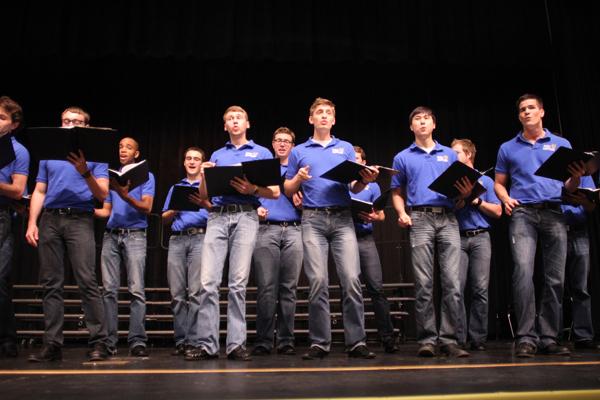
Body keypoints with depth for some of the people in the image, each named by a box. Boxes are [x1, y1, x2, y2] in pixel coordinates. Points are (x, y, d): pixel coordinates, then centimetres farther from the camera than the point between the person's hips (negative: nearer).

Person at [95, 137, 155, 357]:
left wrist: (126, 196, -20)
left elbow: (147, 207, -5)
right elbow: (106, 211, 19)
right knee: (109, 289, -2)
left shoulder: (145, 176, 8)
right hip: (111, 235, 4)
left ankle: (137, 341, -11)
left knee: (136, 289, -10)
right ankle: (109, 341, 2)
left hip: (134, 234, -4)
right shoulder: (112, 177, 21)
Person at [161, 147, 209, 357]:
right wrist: (175, 209, 1)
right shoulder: (175, 187, 26)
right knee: (177, 293, -1)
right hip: (177, 239, 4)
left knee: (196, 292, -10)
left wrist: (204, 204, -17)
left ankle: (194, 340, -9)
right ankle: (180, 340, 3)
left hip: (200, 237, -3)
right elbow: (165, 218, 22)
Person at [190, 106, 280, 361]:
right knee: (207, 281, -8)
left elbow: (275, 192, 6)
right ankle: (206, 344, -3)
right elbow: (203, 195, 20)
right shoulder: (217, 155, 23)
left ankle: (236, 344, 0)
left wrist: (253, 189, -13)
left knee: (238, 282, -7)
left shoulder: (262, 153, 14)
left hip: (245, 216, -2)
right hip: (217, 216, 3)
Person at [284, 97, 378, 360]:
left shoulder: (346, 148, 18)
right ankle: (319, 343, 3)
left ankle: (356, 341, -2)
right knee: (318, 281, -6)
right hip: (313, 219, 0)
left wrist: (365, 180, -9)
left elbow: (354, 187, 13)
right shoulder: (299, 152, 17)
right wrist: (299, 178, -6)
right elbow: (287, 190, 15)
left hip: (342, 218, 1)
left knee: (352, 279, -9)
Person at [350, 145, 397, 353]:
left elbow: (381, 215, 12)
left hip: (365, 239, 0)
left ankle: (388, 337, -3)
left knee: (376, 288, -8)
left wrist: (373, 217, -10)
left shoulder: (372, 185, 17)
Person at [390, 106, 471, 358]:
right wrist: (402, 213, -3)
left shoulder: (450, 155, 21)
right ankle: (427, 339, 0)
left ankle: (448, 339, -1)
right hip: (419, 219, -1)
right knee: (424, 284, -5)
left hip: (448, 218, 1)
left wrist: (464, 193, -5)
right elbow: (397, 193, 16)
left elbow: (461, 188, 19)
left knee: (452, 282, -7)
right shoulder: (403, 157, 17)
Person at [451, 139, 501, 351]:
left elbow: (497, 211, 7)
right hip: (457, 238, 1)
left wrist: (476, 200, -4)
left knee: (480, 289, -6)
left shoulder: (485, 180, 15)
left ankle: (478, 338, 0)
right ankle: (458, 338, -6)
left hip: (481, 237, 0)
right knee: (457, 288, -9)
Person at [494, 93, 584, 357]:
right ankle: (526, 337, -15)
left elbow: (570, 185, 14)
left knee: (556, 278, 0)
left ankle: (548, 338, 8)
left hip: (554, 213, 2)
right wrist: (506, 199, -4)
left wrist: (576, 177, -9)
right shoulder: (508, 148, 16)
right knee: (523, 271, -18)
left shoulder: (562, 144, 17)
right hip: (523, 213, -1)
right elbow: (499, 183, 18)